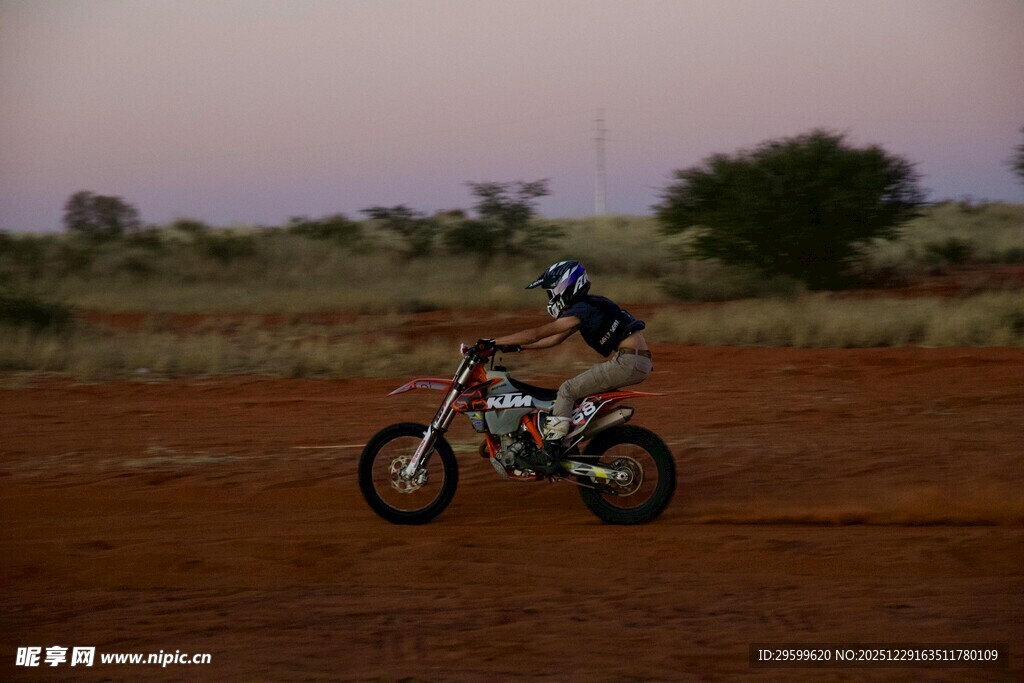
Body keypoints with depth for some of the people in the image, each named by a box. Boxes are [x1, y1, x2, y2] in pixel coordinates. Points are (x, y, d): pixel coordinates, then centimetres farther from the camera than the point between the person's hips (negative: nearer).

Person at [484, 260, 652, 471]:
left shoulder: (581, 310, -10)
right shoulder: (588, 306, 20)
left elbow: (536, 334, -12)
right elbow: (555, 339, 25)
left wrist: (495, 342, -6)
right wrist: (516, 347, 21)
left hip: (628, 361, -10)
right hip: (637, 361, 10)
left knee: (568, 390, -10)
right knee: (574, 389, 18)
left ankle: (550, 451, -15)